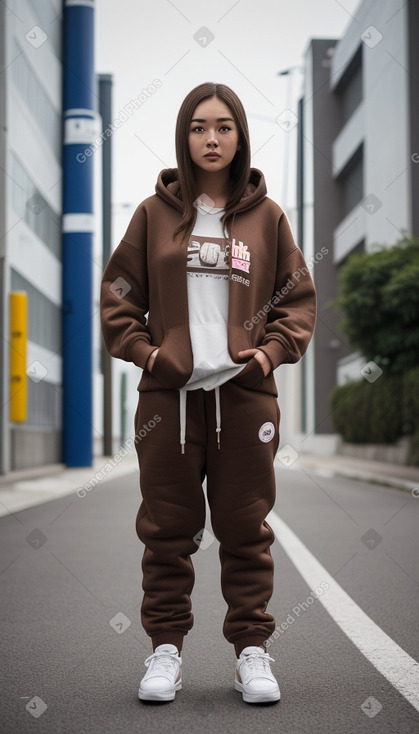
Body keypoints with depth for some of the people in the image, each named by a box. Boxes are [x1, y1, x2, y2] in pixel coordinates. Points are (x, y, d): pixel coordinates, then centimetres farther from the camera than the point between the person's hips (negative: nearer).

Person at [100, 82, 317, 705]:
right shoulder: (155, 213, 7)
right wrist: (142, 349, -4)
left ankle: (252, 648, 17)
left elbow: (299, 296, 10)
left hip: (246, 392, 0)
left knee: (246, 526, 5)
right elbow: (118, 293, 9)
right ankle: (166, 646, 18)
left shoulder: (266, 215, 8)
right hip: (168, 394, 0)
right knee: (168, 527, 6)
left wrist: (273, 350, -4)